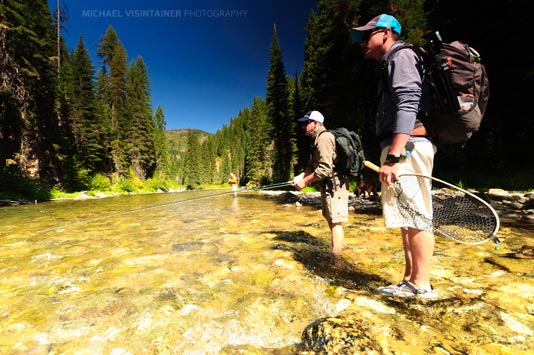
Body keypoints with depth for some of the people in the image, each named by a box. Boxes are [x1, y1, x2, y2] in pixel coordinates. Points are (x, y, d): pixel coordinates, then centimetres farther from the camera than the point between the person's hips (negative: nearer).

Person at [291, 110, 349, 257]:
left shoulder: (324, 137, -16)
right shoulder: (318, 139, 16)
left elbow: (325, 168, -24)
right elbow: (313, 165, 17)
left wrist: (305, 181, -16)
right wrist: (300, 176, 3)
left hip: (334, 185, -11)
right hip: (328, 186, 11)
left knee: (335, 222, -6)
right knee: (331, 220, 18)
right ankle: (335, 252, 32)